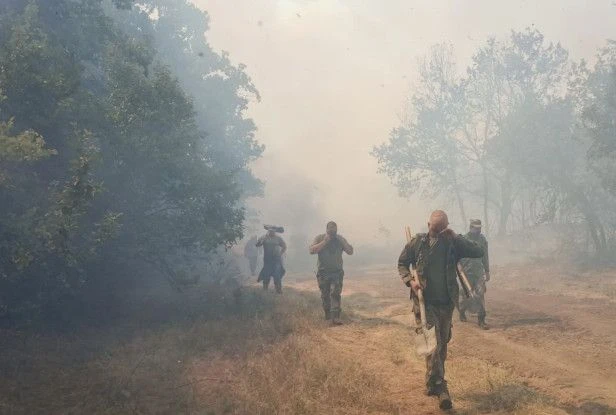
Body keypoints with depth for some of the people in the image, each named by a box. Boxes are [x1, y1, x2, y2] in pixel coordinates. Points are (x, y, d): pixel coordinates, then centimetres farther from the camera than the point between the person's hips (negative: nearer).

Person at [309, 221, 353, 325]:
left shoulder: (340, 239, 4)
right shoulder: (320, 238, -3)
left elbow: (350, 251, 0)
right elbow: (312, 250, -17)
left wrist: (342, 242, -14)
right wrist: (325, 241, -20)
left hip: (337, 271, 0)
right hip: (323, 272, 0)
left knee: (336, 293, -12)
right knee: (325, 295, 10)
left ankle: (335, 317, -17)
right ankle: (327, 313, 31)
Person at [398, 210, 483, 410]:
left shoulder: (453, 244, -2)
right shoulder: (417, 242, -5)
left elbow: (479, 252, -12)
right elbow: (402, 263, 5)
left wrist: (456, 237, -21)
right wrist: (410, 280, -13)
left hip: (446, 302, 3)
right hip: (424, 301, -3)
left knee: (442, 343, 13)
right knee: (432, 342, -14)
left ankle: (434, 383, 30)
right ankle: (438, 386, -12)